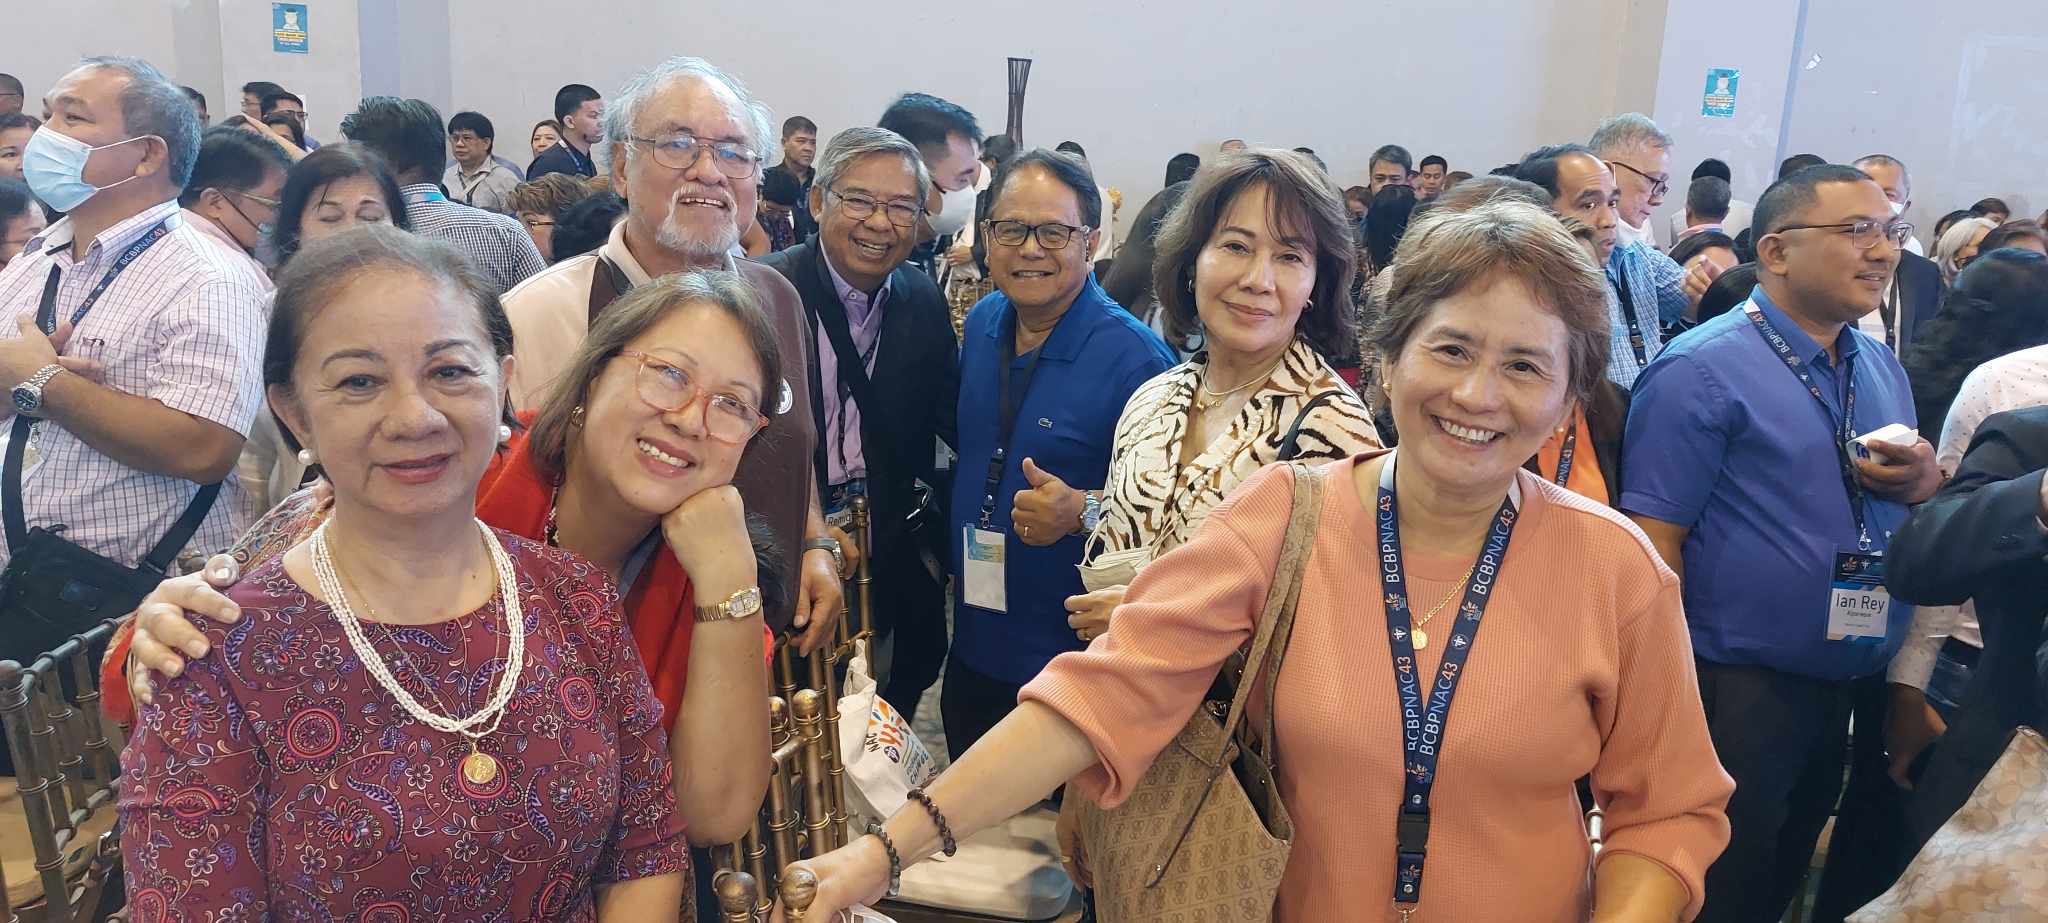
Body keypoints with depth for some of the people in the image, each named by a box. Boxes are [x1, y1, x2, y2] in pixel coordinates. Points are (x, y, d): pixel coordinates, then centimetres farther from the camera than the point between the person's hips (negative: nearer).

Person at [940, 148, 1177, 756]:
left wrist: (1083, 512, -31)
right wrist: (954, 558, 13)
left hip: (1074, 661, -6)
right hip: (972, 647, 6)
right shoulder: (982, 324, 2)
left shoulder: (1135, 358, -18)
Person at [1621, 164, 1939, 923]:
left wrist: (1926, 484, -6)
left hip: (1845, 690, 7)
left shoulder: (1882, 369, 10)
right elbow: (1655, 544, -17)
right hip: (1734, 693, -7)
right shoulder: (1702, 370, -14)